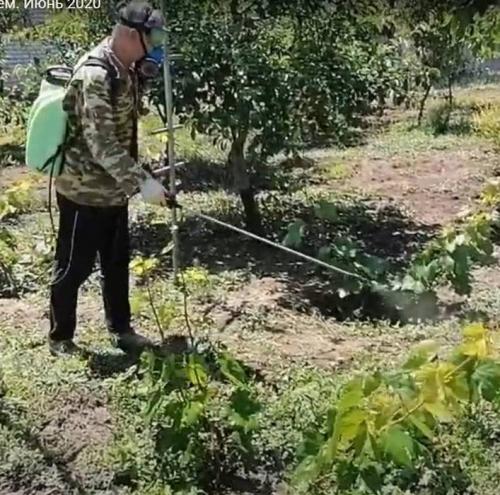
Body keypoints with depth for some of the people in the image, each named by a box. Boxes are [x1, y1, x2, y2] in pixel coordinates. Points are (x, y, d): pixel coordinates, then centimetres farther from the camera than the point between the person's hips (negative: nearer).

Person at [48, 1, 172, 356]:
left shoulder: (125, 70, 6)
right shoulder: (95, 75, -24)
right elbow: (101, 144, -29)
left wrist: (132, 181, 19)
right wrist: (142, 182, -32)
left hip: (113, 188, 9)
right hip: (84, 190, -9)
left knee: (117, 262, 17)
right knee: (74, 266, 5)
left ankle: (121, 329, 32)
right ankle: (60, 338, 22)